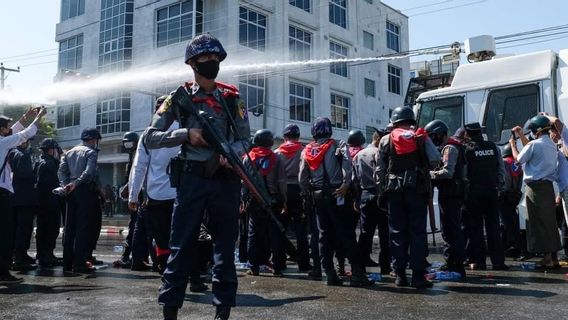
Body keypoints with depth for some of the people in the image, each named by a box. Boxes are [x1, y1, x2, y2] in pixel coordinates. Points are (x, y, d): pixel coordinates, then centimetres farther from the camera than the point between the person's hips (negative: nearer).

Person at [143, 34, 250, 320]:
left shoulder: (231, 98, 9)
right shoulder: (179, 98, 4)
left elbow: (245, 139, 11)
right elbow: (150, 138, 0)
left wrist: (231, 152, -11)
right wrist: (186, 133, -13)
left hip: (225, 179, 2)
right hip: (192, 178, -2)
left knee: (225, 246, 6)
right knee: (181, 246, -1)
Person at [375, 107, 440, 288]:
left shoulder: (386, 140, 5)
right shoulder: (421, 138, 5)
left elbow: (379, 169, 2)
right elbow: (435, 160, -2)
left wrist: (381, 191, 7)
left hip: (394, 190, 1)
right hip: (417, 189, -1)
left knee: (397, 232, 7)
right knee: (418, 231, 2)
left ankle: (400, 275, 8)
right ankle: (418, 275, -1)